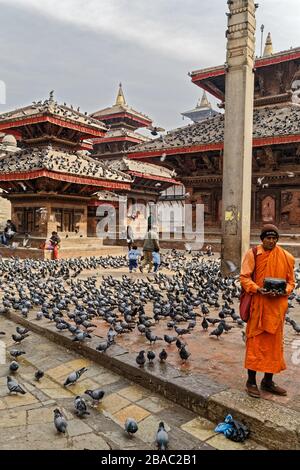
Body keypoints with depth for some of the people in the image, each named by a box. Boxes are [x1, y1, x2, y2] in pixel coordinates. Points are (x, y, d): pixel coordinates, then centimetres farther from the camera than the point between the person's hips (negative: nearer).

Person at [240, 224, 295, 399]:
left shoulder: (286, 257, 4)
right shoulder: (253, 254, -5)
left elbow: (291, 281, 8)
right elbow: (244, 277, -5)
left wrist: (283, 291, -12)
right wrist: (258, 289, -20)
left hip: (277, 306, 4)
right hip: (258, 304, -3)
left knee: (274, 343, 12)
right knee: (255, 343, 2)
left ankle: (268, 381, 27)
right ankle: (251, 382, 16)